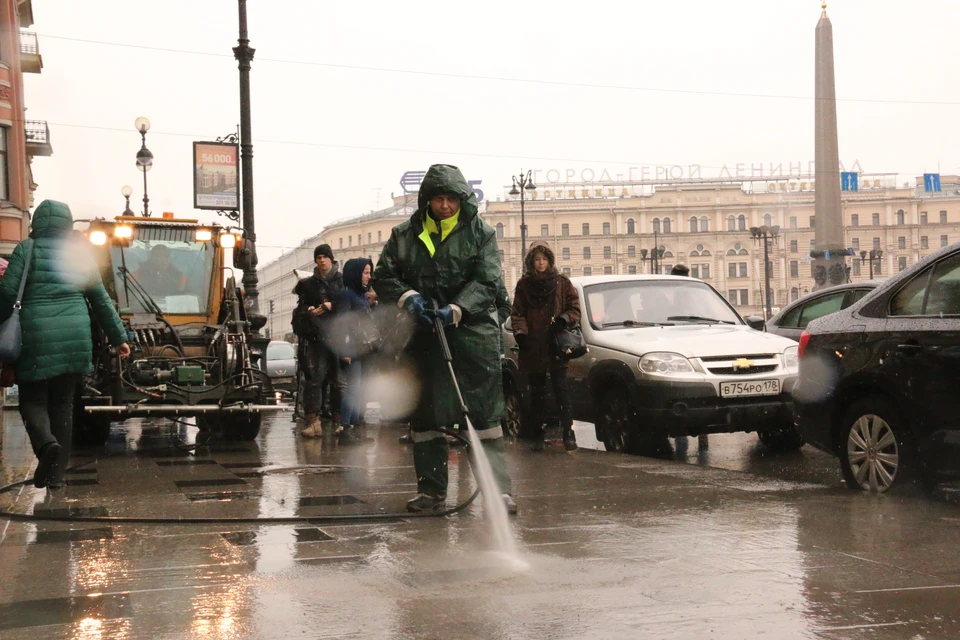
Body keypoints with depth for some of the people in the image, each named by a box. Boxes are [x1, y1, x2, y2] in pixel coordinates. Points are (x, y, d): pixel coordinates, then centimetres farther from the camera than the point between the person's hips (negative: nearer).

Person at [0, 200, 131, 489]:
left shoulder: (27, 249, -2)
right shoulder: (80, 253, 10)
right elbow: (100, 299, 13)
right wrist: (119, 337, 19)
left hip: (37, 337, -3)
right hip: (75, 338, 4)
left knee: (32, 399, 8)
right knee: (62, 403, 11)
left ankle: (45, 443, -22)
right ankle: (56, 473, 10)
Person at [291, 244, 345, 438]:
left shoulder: (342, 281, 11)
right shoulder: (309, 284, 19)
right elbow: (301, 307, 17)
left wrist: (332, 306, -12)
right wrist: (309, 311, -4)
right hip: (316, 336, 2)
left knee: (339, 378, -3)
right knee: (313, 377, -9)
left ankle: (340, 421, 1)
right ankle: (313, 421, -11)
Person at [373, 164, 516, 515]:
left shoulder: (481, 234, 3)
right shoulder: (404, 235, 8)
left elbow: (486, 282, -5)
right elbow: (383, 277, 8)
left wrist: (456, 309, -20)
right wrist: (407, 297, -12)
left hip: (473, 331, -2)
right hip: (423, 336, 3)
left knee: (485, 412, -7)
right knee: (425, 416, 7)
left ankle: (499, 488, -6)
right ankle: (430, 489, 16)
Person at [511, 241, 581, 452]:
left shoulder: (562, 282, 7)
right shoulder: (524, 285, 9)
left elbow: (575, 308, 7)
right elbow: (518, 314, 8)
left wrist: (563, 320, -13)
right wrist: (520, 333, -9)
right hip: (533, 348, 2)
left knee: (560, 389, -7)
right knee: (537, 392, 7)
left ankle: (568, 432, -7)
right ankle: (537, 435, 11)